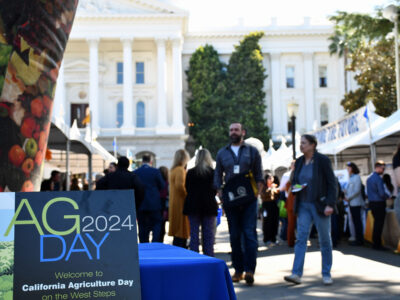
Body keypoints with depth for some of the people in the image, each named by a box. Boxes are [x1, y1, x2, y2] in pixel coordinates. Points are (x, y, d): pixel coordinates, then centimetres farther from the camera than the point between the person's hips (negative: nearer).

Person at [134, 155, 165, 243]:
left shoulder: (134, 173, -1)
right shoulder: (156, 171, -6)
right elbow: (162, 187, 2)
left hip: (140, 205, 2)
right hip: (154, 203, -2)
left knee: (142, 226, 8)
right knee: (157, 223, 8)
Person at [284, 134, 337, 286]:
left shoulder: (322, 160, -7)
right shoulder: (299, 162, 9)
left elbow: (332, 184, -8)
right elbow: (294, 180, 22)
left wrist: (330, 204, -17)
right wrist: (294, 187, -1)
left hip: (319, 205, -4)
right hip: (303, 205, 5)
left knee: (325, 240, 4)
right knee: (301, 237, -5)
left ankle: (326, 274, 15)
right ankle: (296, 273, -9)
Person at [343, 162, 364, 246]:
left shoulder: (357, 177, -7)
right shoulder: (351, 178, 18)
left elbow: (357, 190, -14)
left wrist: (348, 197, -12)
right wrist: (345, 194, 3)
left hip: (356, 203, -8)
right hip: (351, 203, 8)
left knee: (357, 221, -6)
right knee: (355, 221, 9)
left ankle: (359, 240, -3)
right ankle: (358, 239, 13)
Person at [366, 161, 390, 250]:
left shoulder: (369, 178, 13)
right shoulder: (378, 179, -16)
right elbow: (382, 194, -17)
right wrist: (388, 196, 2)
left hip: (371, 203, 9)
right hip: (379, 203, -9)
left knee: (376, 223, 16)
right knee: (379, 224, -4)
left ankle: (375, 243, 20)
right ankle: (377, 244, -1)